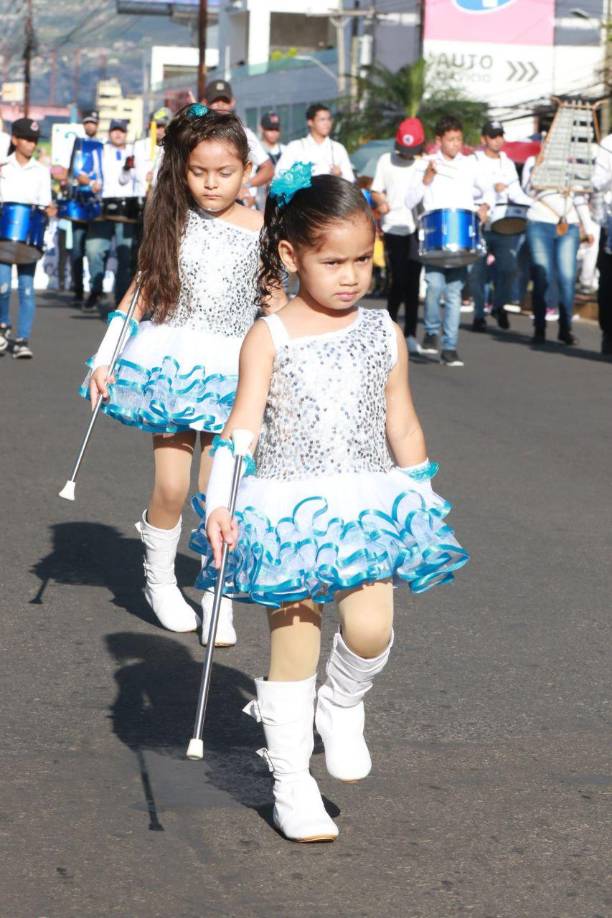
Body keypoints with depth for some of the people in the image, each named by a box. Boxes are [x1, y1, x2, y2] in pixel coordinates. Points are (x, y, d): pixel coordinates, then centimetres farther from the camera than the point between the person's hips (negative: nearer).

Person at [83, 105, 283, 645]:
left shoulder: (261, 230, 0)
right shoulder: (172, 222, 2)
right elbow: (142, 289, 9)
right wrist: (104, 360, 5)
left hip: (233, 370, 0)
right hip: (170, 361, 0)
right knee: (171, 485, -1)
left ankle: (219, 598, 10)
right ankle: (160, 580, 21)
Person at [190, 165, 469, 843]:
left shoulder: (383, 334, 5)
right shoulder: (269, 338, -5)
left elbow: (402, 425, 14)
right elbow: (242, 425, -10)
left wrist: (421, 500, 16)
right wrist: (219, 502, -21)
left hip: (371, 504, 2)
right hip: (289, 507, -2)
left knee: (371, 630, -14)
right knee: (293, 643, 3)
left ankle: (341, 707, 20)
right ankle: (290, 780, 16)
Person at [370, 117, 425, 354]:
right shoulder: (386, 161, 7)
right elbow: (376, 191, 13)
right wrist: (381, 203, -8)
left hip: (419, 228, 0)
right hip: (394, 227, 0)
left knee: (413, 280, -2)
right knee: (399, 279, -7)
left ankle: (410, 334, 4)